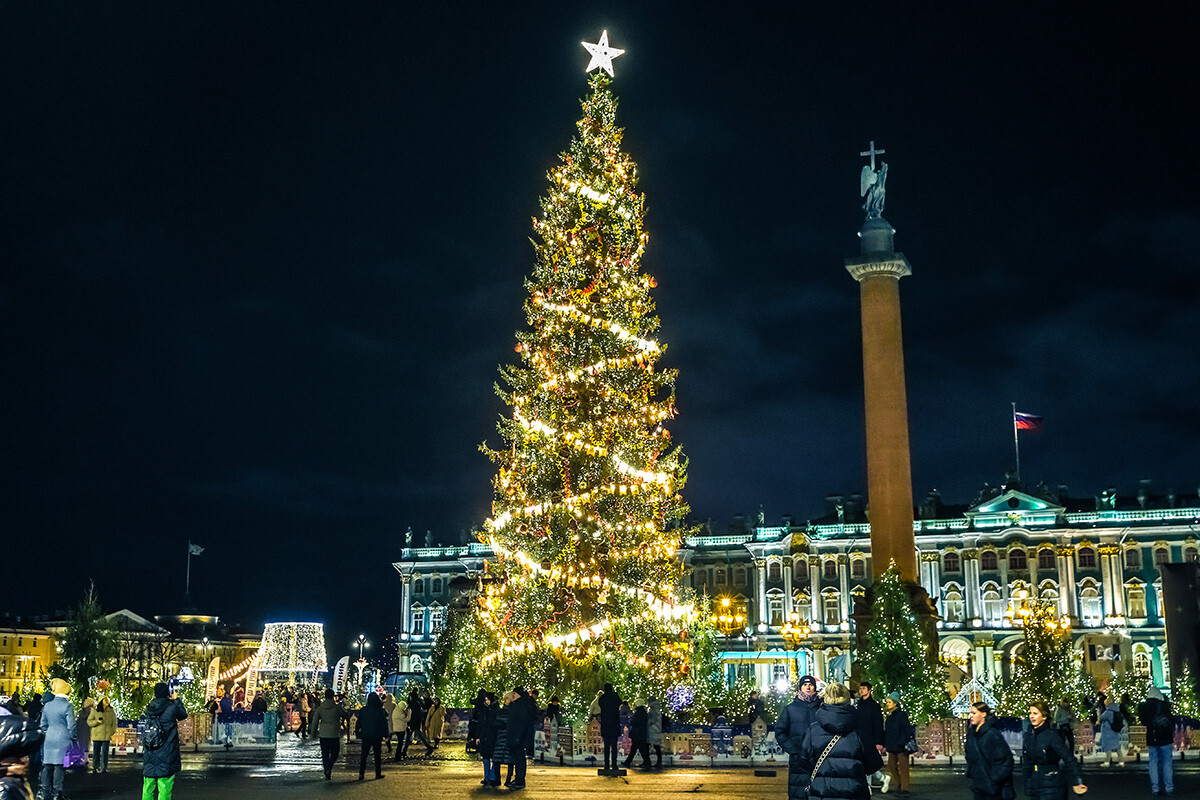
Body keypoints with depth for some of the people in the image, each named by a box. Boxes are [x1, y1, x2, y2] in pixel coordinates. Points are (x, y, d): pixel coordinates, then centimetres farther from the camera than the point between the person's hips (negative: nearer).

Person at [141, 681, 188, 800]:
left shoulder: (149, 710, 2)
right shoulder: (172, 708, -12)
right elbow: (184, 714, 7)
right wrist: (176, 699, 18)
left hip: (149, 757, 5)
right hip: (167, 758, -5)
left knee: (148, 789, 12)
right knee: (165, 789, -2)